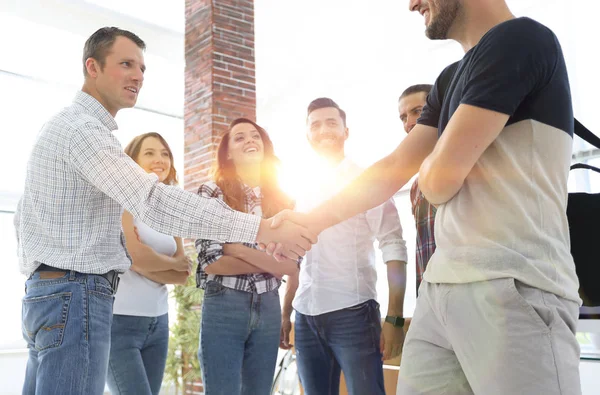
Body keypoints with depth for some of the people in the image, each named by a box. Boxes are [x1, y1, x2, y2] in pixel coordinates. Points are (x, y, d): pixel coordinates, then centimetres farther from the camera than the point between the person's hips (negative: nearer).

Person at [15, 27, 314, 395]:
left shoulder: (61, 125, 19)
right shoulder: (83, 127, -15)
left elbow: (22, 217, 23)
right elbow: (153, 200, -28)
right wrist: (265, 229, -30)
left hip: (44, 291, 10)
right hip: (77, 294, -10)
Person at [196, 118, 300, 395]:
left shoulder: (282, 199, 8)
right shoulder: (212, 193, -3)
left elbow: (293, 264, -1)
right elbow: (211, 261, -12)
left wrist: (238, 249, -12)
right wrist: (270, 261, -8)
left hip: (269, 308, 4)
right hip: (223, 307, -4)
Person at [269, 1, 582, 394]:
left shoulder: (519, 40, -8)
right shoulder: (451, 80, 19)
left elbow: (441, 178, -13)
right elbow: (393, 170, 20)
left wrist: (428, 168, 10)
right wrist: (310, 221, 20)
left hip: (514, 288, -8)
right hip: (442, 287, 8)